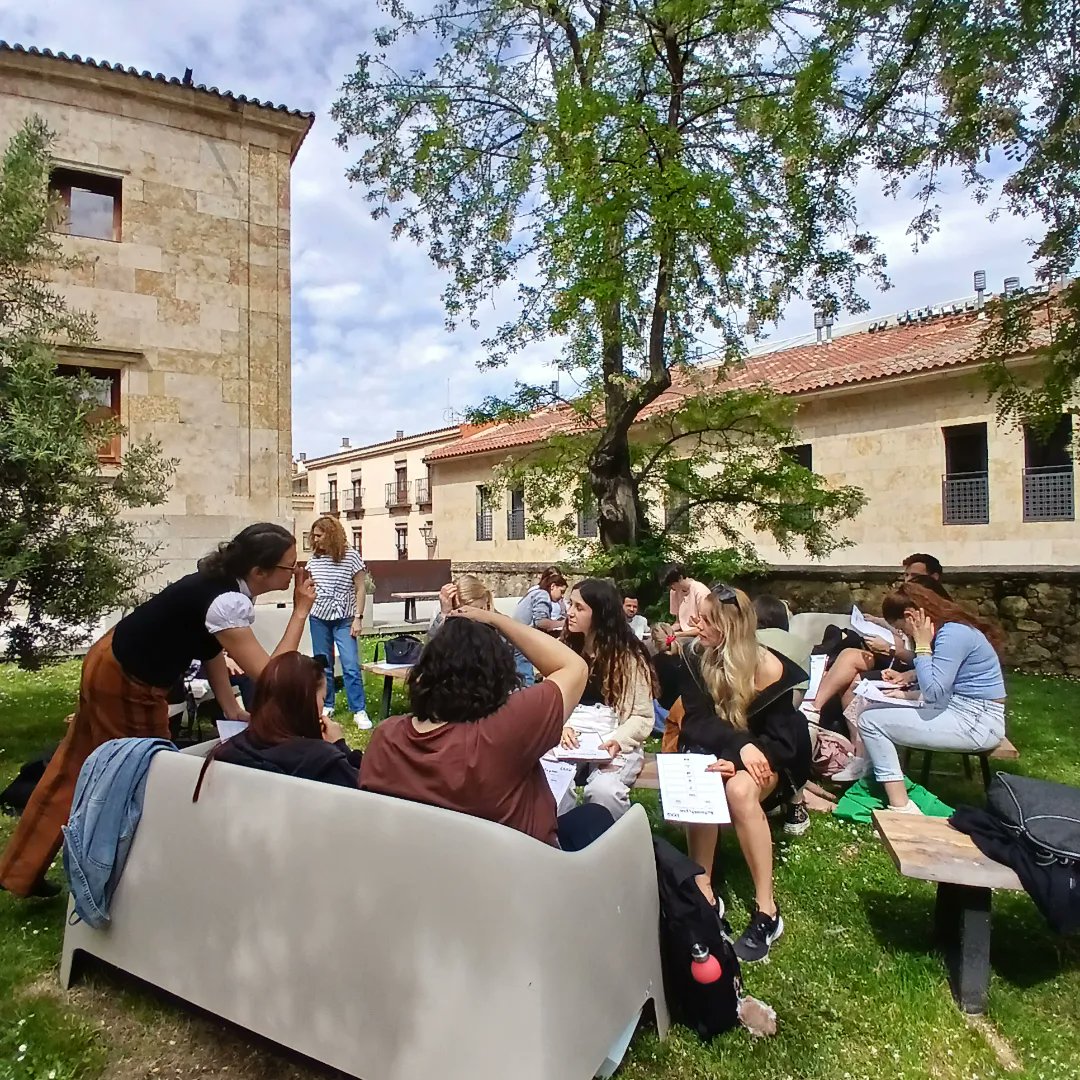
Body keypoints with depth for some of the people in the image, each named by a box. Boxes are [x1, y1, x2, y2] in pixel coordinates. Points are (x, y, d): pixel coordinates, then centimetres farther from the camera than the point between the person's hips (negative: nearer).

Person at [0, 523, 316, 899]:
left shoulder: (223, 583, -5)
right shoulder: (228, 602, -33)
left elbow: (212, 648, 3)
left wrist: (232, 710, 0)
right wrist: (301, 612, -30)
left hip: (113, 664, 9)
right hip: (122, 680, -9)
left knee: (75, 771, 21)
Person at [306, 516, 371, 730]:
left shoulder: (351, 556, -9)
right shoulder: (314, 557, 3)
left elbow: (360, 589, -7)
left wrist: (358, 618, -11)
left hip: (344, 619, -4)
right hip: (319, 618, 4)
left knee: (351, 666, -7)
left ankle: (359, 711, -2)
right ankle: (327, 706, 24)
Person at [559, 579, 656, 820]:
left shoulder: (629, 656, -2)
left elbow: (643, 717, -3)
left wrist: (618, 740, -22)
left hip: (614, 746, -2)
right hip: (569, 741, 3)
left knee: (603, 789, -35)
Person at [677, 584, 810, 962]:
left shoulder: (769, 668, -17)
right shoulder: (694, 657, -9)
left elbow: (781, 740, -14)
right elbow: (696, 722, -14)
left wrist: (739, 761, -31)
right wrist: (740, 744, -33)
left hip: (763, 759, -2)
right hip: (711, 753, 2)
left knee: (740, 790, -36)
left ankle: (766, 909, -23)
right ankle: (703, 893, -20)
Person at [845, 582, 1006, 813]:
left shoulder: (953, 634, -21)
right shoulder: (947, 629, 9)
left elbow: (933, 694, -23)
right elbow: (939, 690, 18)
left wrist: (922, 645, -17)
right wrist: (906, 695, 4)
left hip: (976, 723, -10)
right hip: (961, 710, 10)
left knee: (870, 721, -13)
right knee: (874, 709, 12)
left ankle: (901, 809, -14)